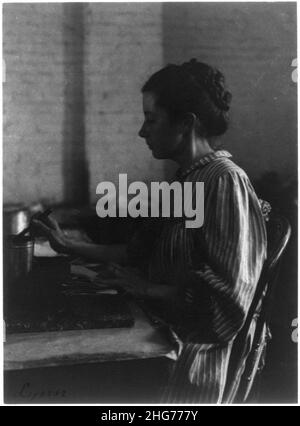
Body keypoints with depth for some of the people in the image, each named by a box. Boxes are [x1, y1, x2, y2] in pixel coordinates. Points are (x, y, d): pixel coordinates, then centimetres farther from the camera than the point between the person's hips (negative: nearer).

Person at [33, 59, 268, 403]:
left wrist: (147, 288, -14)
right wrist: (70, 248, 9)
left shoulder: (226, 181, -21)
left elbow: (224, 292, -24)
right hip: (165, 333, 9)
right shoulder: (185, 181, 8)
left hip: (194, 347, -8)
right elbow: (140, 251, 10)